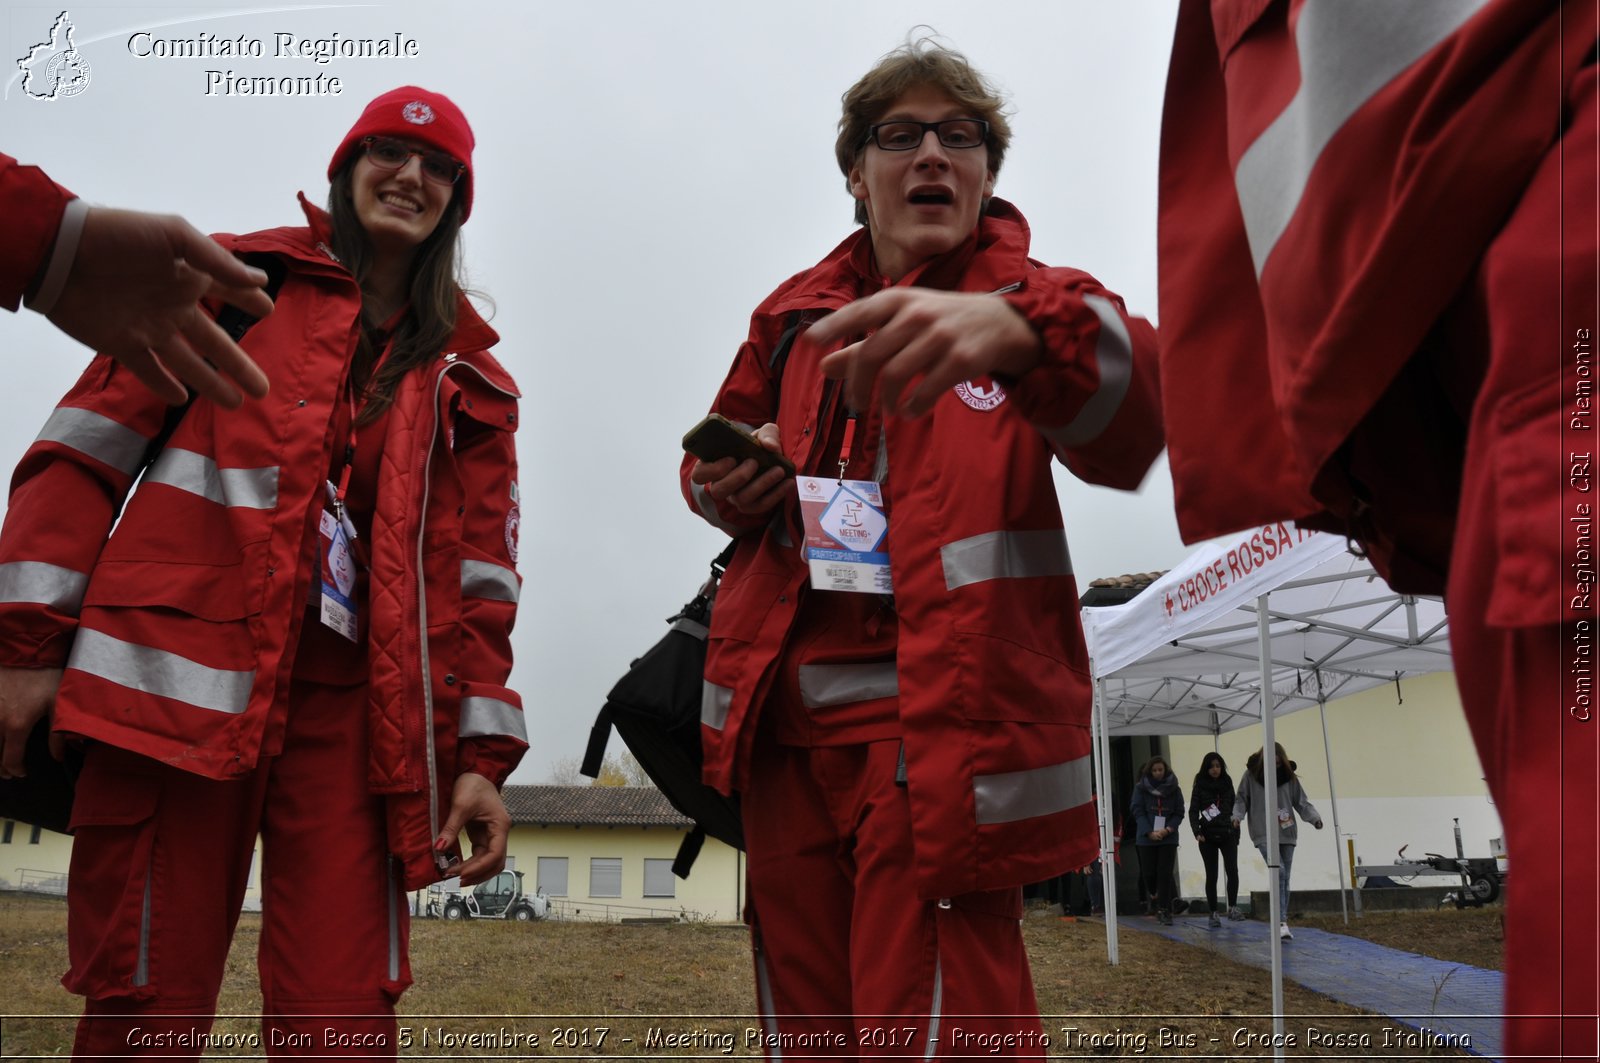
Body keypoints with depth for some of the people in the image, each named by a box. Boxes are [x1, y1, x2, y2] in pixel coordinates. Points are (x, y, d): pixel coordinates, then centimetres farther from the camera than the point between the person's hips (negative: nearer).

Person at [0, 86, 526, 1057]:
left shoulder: (468, 381, 16)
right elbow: (90, 447, 6)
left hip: (350, 712, 2)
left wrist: (482, 751, 3)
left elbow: (480, 575, 11)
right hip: (179, 681, -1)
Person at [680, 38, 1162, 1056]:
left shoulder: (1033, 300, 1)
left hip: (941, 731, -4)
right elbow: (719, 451, 27)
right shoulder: (795, 314, 14)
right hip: (787, 726, 5)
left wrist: (1014, 326, -43)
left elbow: (1128, 424, -21)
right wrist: (726, 484, 1)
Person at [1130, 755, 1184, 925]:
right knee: (1149, 873, 0)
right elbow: (1138, 811, -2)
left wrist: (1168, 830, -11)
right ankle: (1156, 899, 27)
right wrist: (1149, 832, -12)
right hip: (1147, 838, 0)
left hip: (1168, 837, 0)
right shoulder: (1141, 788, 3)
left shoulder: (1174, 789, 5)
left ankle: (1164, 910, -1)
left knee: (1165, 874, -5)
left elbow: (1179, 813, 4)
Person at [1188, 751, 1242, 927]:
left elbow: (1234, 806, 18)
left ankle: (1232, 907, -6)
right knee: (1211, 875, 3)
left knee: (1232, 870, -16)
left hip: (1227, 834, 1)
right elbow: (1193, 811, -3)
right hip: (1208, 836, -1)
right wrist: (1197, 832, -16)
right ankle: (1213, 913, 9)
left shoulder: (1227, 784, 8)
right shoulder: (1200, 786, 1)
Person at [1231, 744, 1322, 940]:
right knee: (1278, 871, -20)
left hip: (1286, 834, 4)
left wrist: (1314, 818, -7)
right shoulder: (1251, 775, -2)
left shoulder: (1289, 776, 4)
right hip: (1264, 834, -3)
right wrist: (1237, 816, -12)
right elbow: (1241, 799, 5)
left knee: (1284, 878, 8)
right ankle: (1281, 922, -21)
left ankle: (1282, 922, 19)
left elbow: (1302, 801, 8)